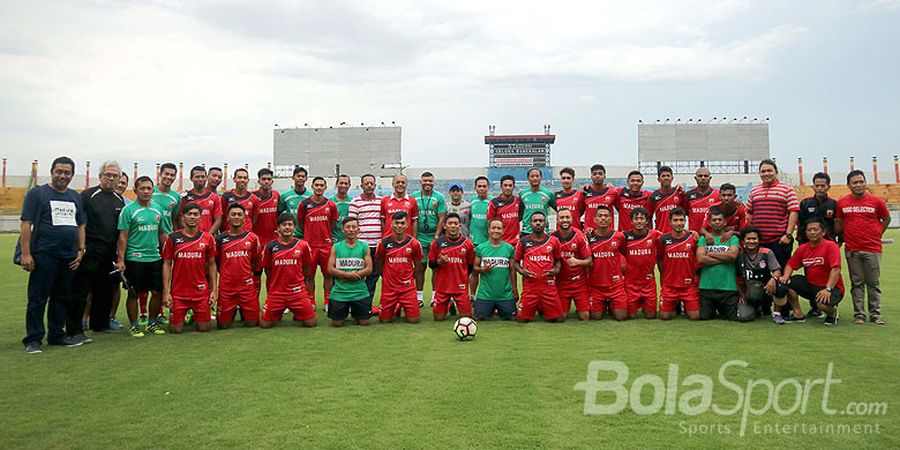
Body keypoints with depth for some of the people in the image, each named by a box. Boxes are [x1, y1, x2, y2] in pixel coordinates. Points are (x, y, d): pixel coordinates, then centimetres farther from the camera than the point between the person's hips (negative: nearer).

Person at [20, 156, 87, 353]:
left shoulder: (75, 197, 16)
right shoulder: (37, 193, -1)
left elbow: (80, 225, 19)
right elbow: (26, 224, -7)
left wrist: (81, 250, 9)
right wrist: (26, 254, -14)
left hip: (69, 257, 5)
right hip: (43, 256, -5)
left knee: (62, 298, 12)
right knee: (38, 299, -1)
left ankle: (56, 334, 22)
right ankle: (33, 339, 6)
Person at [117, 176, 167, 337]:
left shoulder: (157, 209, 10)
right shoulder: (128, 210, -5)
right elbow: (123, 237, -7)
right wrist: (120, 260, -12)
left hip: (155, 257, 5)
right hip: (134, 259, -5)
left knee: (158, 292, 6)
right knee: (134, 293, 4)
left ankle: (152, 322, 21)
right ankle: (134, 325, 15)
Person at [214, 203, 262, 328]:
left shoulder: (252, 237, 3)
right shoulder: (220, 238, 2)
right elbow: (216, 262, 12)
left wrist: (246, 274, 8)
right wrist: (228, 274, 9)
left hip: (247, 285, 0)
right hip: (226, 286, 0)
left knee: (252, 322, 1)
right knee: (223, 324, 4)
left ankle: (243, 311, 32)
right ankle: (233, 311, 34)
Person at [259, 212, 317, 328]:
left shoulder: (303, 245, 0)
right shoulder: (270, 247, -1)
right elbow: (268, 272, 9)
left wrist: (297, 283, 7)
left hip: (297, 292, 0)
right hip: (276, 293, 0)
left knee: (311, 323, -6)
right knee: (264, 324, -4)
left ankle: (298, 314, 26)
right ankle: (279, 313, 27)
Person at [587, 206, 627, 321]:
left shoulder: (619, 236, -2)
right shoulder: (589, 237, -3)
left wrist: (624, 265, 8)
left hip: (616, 284, 0)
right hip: (595, 285, 0)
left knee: (621, 316, -2)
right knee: (596, 317, 2)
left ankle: (611, 306, 30)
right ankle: (604, 306, 35)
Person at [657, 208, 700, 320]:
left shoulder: (693, 238, -3)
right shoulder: (663, 239, -1)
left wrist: (695, 276, 3)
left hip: (689, 285, 0)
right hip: (669, 285, 1)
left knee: (695, 316, -5)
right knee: (664, 316, -2)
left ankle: (685, 306, 28)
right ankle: (675, 307, 31)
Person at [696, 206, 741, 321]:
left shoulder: (732, 238, 7)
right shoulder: (703, 239, 8)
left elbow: (733, 255, -12)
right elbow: (700, 258, -8)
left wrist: (711, 253, -5)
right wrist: (724, 258, -8)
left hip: (728, 287, 0)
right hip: (707, 286, 0)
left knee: (733, 318, 5)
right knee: (704, 317, 5)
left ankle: (721, 310, 35)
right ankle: (713, 311, 37)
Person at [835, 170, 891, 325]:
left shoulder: (876, 201, 1)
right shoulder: (842, 202, 4)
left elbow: (887, 219, 14)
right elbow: (839, 224, 14)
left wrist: (877, 234, 9)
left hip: (872, 249, -1)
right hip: (852, 249, 1)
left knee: (874, 283, 4)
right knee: (857, 283, 5)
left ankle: (875, 314, 13)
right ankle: (859, 314, 11)